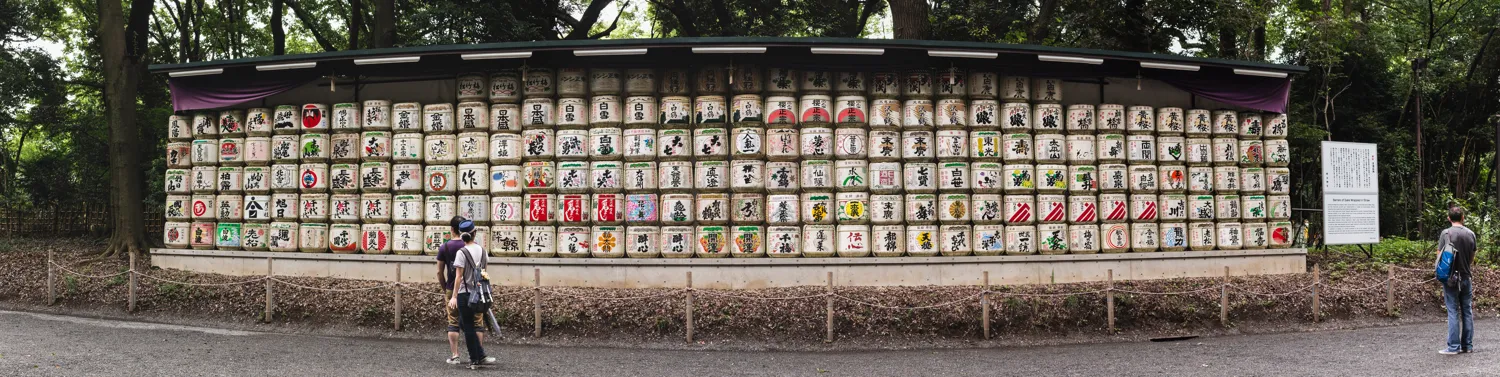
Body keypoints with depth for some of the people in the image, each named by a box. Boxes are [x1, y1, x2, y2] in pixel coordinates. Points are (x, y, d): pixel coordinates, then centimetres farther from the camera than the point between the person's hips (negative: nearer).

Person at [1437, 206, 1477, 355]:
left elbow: (1439, 256, -8)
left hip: (1451, 279, -4)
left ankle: (1453, 347, -1)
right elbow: (1472, 259, 11)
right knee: (1467, 312, 10)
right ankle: (1468, 345, 15)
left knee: (1453, 312, -2)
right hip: (1466, 277, 4)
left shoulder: (1446, 233, -10)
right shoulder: (1470, 234, 3)